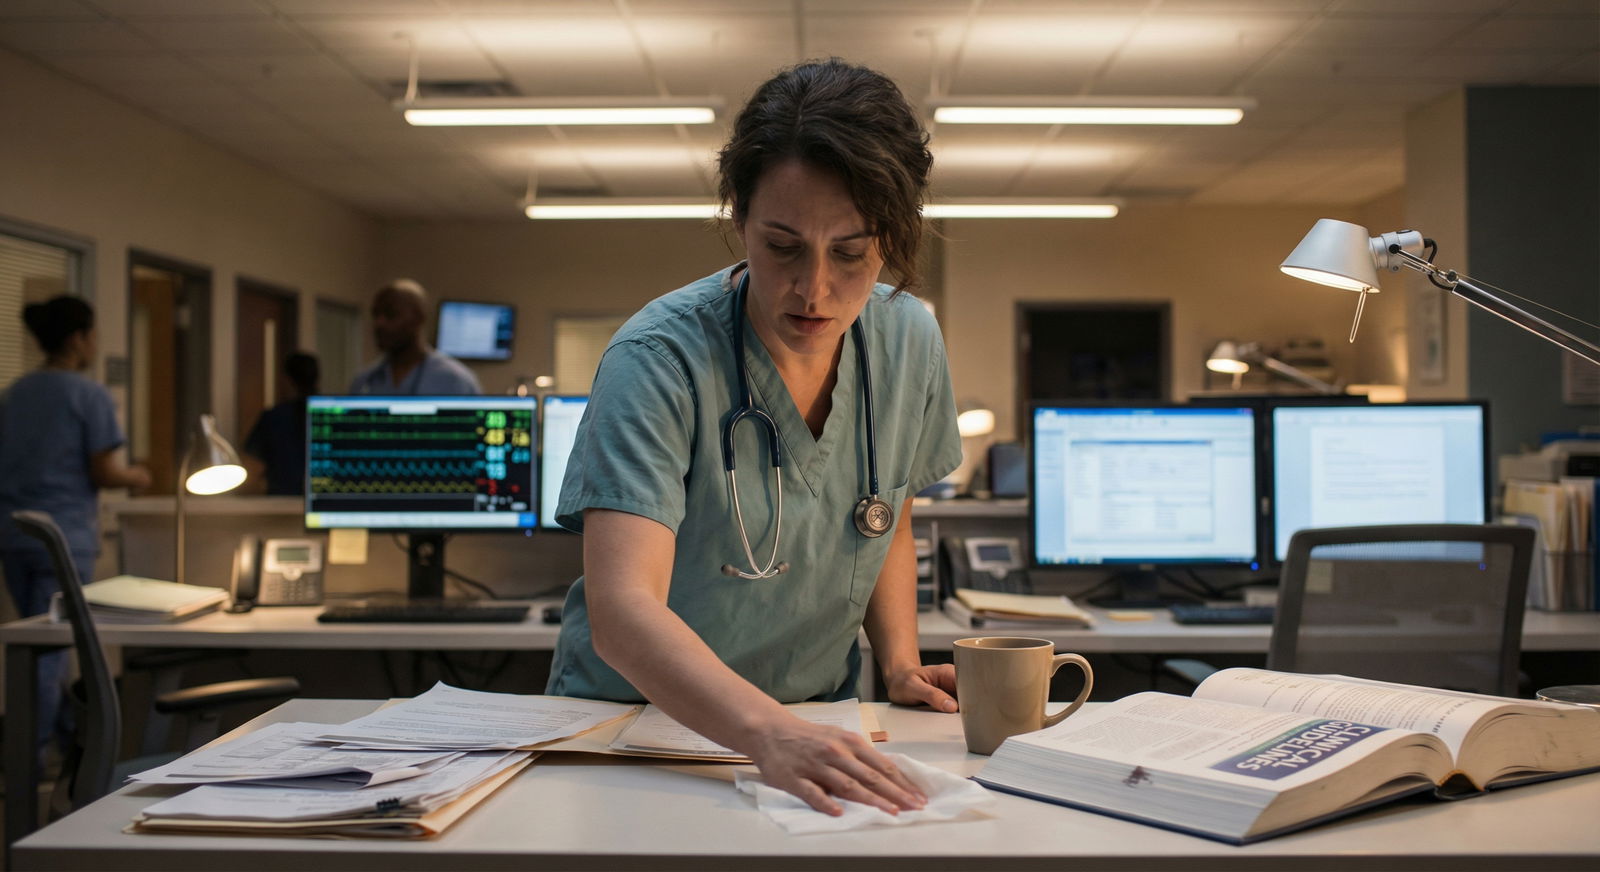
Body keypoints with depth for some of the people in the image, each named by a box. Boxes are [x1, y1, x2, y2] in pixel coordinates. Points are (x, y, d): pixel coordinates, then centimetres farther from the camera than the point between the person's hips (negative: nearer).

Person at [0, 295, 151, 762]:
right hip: (64, 536, -7)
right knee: (50, 646, -2)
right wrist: (136, 476, 6)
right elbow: (104, 473, -13)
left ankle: (66, 732, 34)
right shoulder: (91, 396, -11)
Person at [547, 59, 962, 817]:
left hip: (815, 726, 3)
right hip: (632, 726, -3)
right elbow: (621, 610, -31)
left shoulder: (909, 342, -4)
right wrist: (769, 735, -44)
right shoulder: (659, 359, -20)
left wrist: (899, 664, 0)